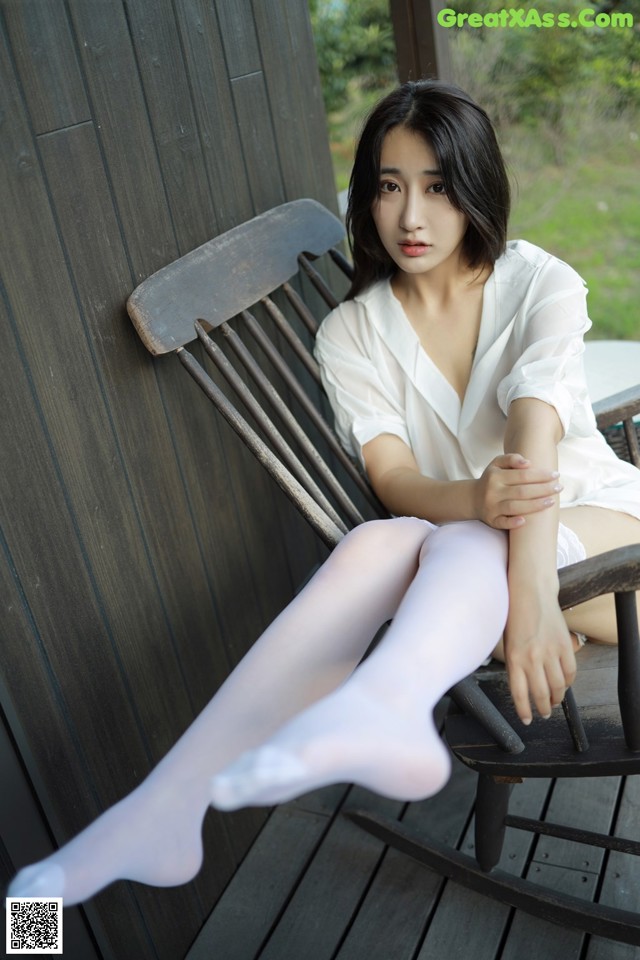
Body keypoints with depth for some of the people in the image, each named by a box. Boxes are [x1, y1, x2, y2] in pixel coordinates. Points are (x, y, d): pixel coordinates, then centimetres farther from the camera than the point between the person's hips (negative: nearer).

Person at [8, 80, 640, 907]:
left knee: (467, 545, -35)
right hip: (455, 543, 1)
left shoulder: (540, 282, -3)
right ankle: (162, 808, -41)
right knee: (374, 544, -32)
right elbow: (394, 481, -12)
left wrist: (531, 592, -39)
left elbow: (535, 434, -23)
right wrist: (475, 497, -37)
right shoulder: (352, 333, 2)